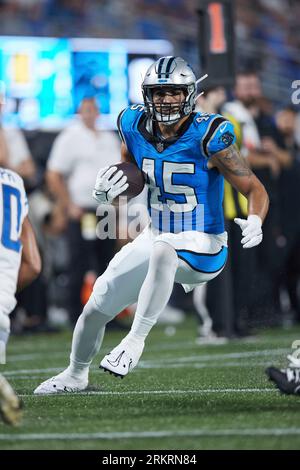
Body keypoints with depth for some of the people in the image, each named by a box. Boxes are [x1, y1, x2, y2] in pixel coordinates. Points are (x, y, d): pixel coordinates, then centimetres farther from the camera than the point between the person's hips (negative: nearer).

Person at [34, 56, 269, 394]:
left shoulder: (208, 136, -19)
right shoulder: (135, 127, -4)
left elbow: (255, 190, -15)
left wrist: (255, 223, -36)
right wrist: (107, 192, -9)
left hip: (202, 247, -6)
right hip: (156, 238, 6)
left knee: (162, 251, -41)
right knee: (96, 308, 13)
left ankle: (135, 340, -28)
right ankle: (75, 375, 41)